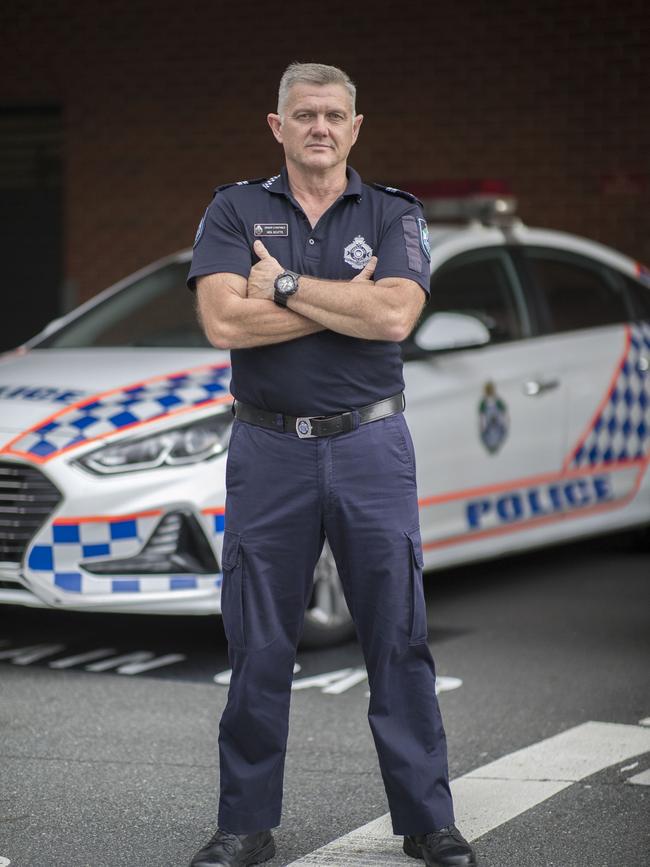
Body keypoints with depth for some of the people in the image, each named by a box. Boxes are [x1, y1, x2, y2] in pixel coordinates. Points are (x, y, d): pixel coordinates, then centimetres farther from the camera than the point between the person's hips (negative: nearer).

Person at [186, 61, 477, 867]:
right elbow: (225, 321, -13)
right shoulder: (235, 210, 4)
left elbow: (394, 315, -14)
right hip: (268, 448, 0)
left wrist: (284, 284, -11)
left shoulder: (395, 215, 5)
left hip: (370, 446, 0)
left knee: (400, 640, 4)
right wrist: (347, 298, -10)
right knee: (258, 648, 5)